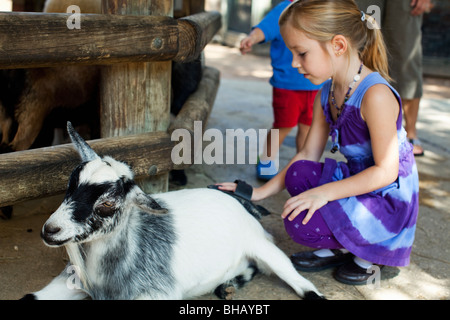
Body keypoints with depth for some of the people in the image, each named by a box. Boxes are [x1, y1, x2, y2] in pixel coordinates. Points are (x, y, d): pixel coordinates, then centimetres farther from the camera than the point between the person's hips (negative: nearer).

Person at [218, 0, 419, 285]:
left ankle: (369, 254, 5)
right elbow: (309, 154, 4)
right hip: (357, 181, 8)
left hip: (390, 201, -8)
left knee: (301, 223, -23)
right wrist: (260, 193, -2)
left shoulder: (376, 95, -25)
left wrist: (325, 192, -29)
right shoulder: (326, 94, 1)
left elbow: (386, 171, -24)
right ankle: (335, 250, 5)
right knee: (299, 173, -16)